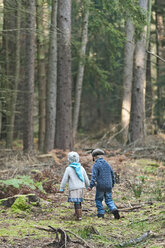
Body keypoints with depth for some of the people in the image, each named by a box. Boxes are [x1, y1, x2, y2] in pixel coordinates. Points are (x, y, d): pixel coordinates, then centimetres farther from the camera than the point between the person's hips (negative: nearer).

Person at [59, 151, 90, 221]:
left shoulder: (69, 169, -8)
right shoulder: (81, 168, 6)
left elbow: (64, 179, -6)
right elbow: (86, 178, 13)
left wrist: (61, 188, 2)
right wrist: (87, 185, 28)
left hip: (73, 188, -5)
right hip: (81, 187, 5)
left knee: (76, 202, -6)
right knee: (79, 201, 19)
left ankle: (79, 216, -9)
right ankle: (77, 213, 31)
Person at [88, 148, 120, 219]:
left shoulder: (96, 165, -6)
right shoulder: (107, 164, 12)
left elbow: (94, 176, -16)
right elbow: (112, 175, 18)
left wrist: (91, 186, -19)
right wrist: (112, 184, 29)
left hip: (100, 186, -5)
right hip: (108, 186, 5)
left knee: (98, 200, 13)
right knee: (109, 200, 9)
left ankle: (101, 214, 11)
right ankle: (114, 209, -16)